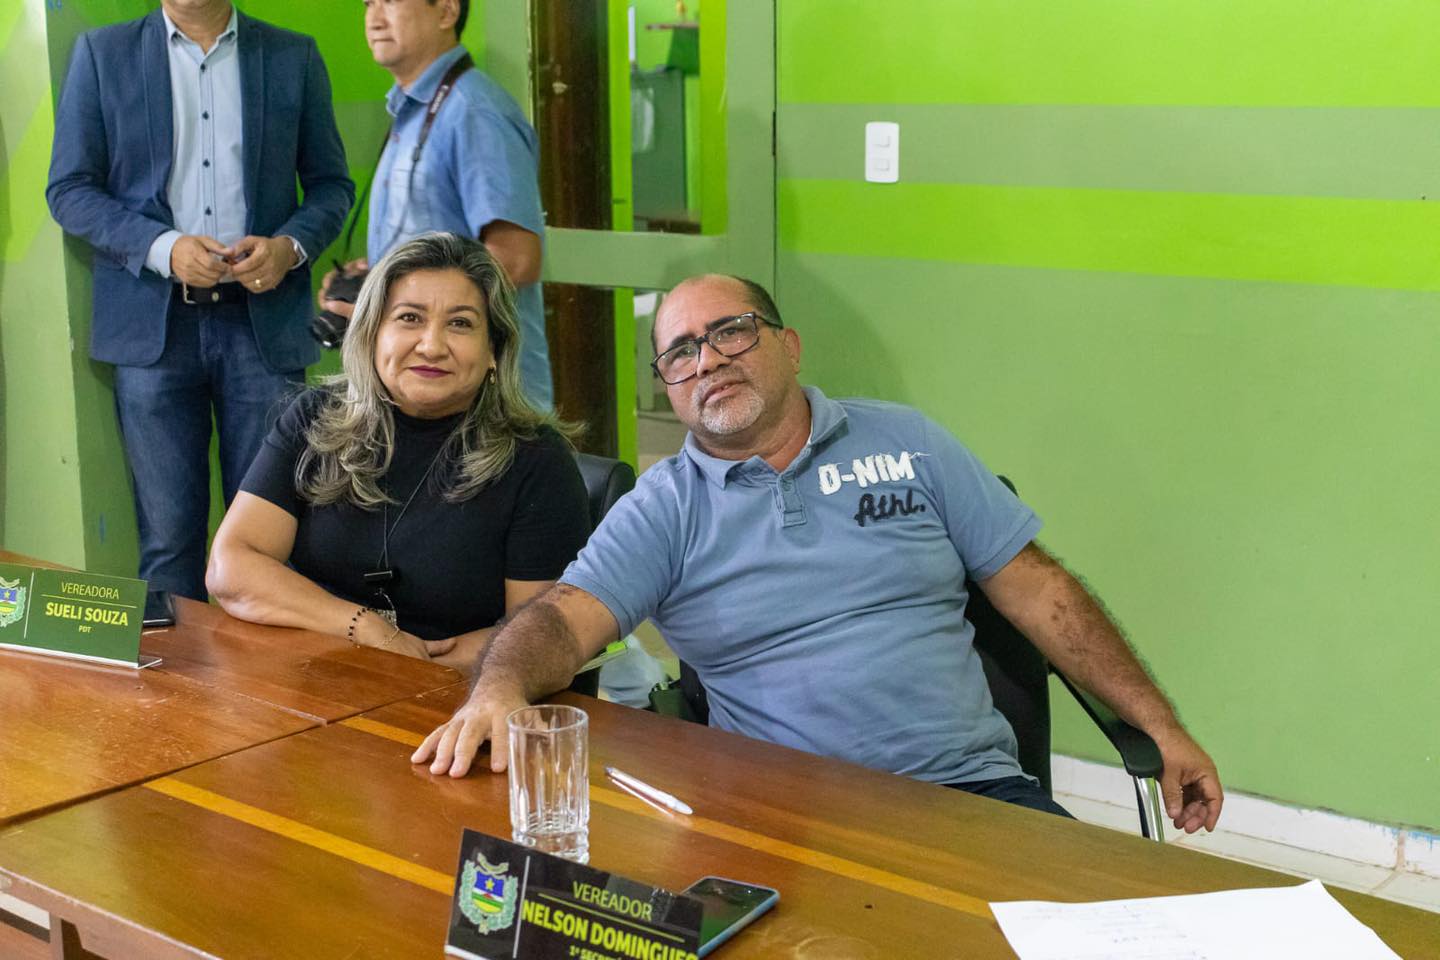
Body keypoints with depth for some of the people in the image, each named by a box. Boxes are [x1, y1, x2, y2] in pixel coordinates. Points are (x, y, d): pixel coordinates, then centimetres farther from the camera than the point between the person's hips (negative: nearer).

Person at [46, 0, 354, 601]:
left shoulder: (294, 57, 10)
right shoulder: (101, 53, 8)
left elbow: (331, 183, 12)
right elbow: (69, 189, 4)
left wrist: (290, 245, -9)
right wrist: (163, 247, -12)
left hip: (264, 320, 1)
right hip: (153, 322, 0)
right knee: (167, 533, 2)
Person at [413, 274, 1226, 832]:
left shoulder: (904, 443, 10)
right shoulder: (663, 511, 6)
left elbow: (1037, 590, 10)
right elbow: (565, 617, -8)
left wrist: (1161, 726, 6)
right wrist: (501, 687, -32)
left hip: (970, 787, 2)